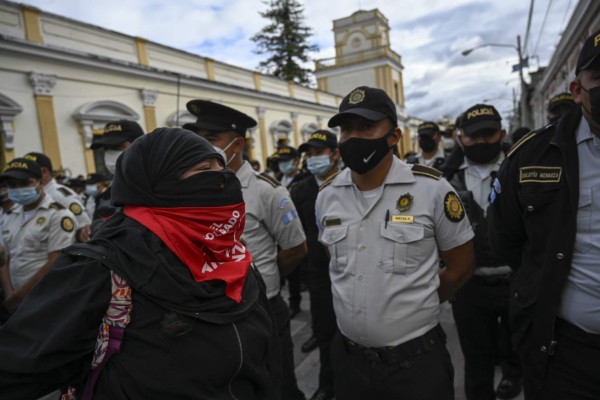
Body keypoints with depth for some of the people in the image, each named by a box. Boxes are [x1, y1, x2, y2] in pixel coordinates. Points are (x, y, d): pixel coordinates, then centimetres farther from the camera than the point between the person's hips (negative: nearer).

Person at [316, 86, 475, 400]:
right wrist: (361, 306, 10)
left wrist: (415, 307, 4)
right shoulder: (326, 195, -1)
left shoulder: (431, 188, -13)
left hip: (416, 361, -3)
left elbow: (460, 266, -2)